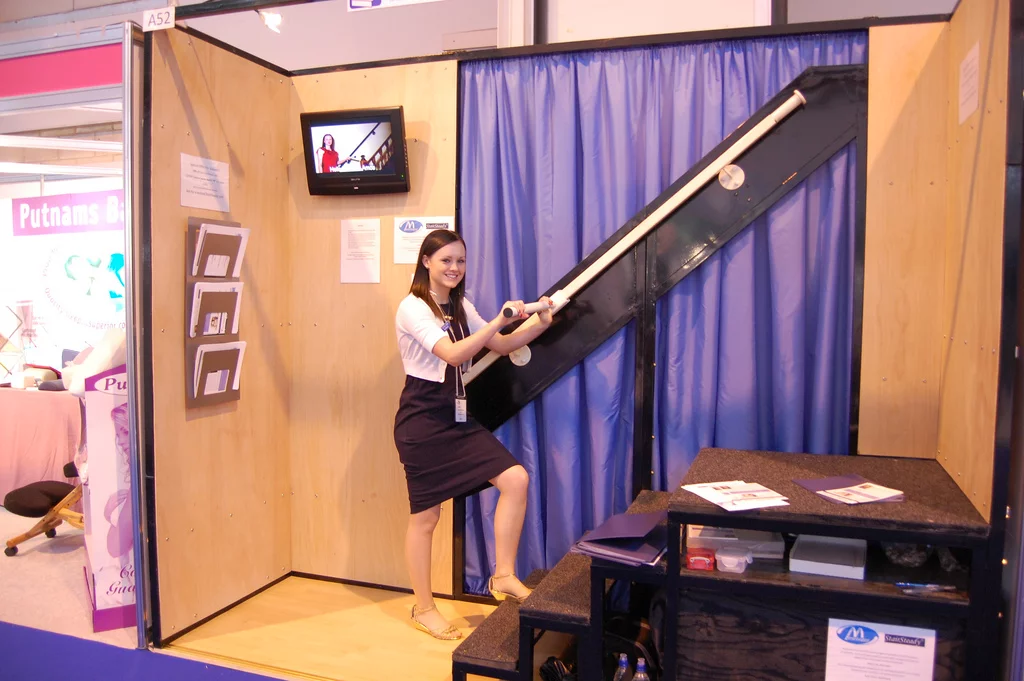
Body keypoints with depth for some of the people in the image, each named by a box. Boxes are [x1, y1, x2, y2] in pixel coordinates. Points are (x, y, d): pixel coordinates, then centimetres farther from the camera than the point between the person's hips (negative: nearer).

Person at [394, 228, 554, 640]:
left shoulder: (460, 307, 14)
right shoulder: (413, 307, -11)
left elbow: (501, 345, 13)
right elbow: (454, 354, -24)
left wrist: (540, 325, -3)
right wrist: (500, 320, -27)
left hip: (457, 418, 7)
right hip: (422, 420, -7)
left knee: (516, 479, -8)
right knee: (425, 516, 3)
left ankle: (503, 576, 5)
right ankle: (423, 608, 21)